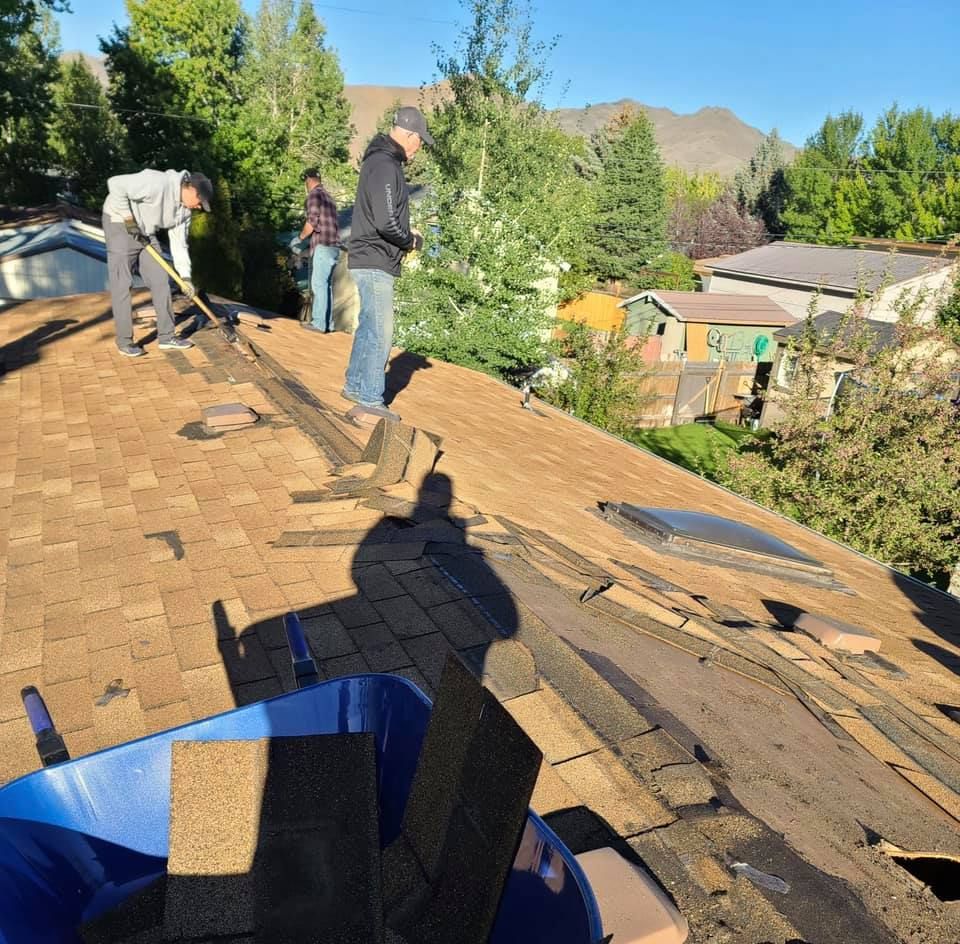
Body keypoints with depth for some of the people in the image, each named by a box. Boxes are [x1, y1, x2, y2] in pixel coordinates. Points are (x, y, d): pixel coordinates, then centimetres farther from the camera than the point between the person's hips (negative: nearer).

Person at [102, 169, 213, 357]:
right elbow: (116, 185, -29)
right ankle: (124, 341, 0)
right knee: (122, 284, -7)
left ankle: (166, 336, 10)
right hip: (119, 224, -8)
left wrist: (185, 276, -5)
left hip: (145, 232, 8)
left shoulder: (184, 208, -1)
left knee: (160, 281, 4)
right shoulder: (158, 184, -27)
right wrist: (129, 219, -22)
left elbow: (179, 242, 2)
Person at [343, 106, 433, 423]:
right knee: (380, 334, -6)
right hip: (375, 263, -10)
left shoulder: (383, 161, 16)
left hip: (371, 262, 10)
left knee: (367, 327, 19)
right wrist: (411, 241, -8)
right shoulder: (385, 166, -17)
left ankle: (354, 386, 31)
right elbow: (386, 222, -25)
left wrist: (406, 234, 9)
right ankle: (369, 404, -1)